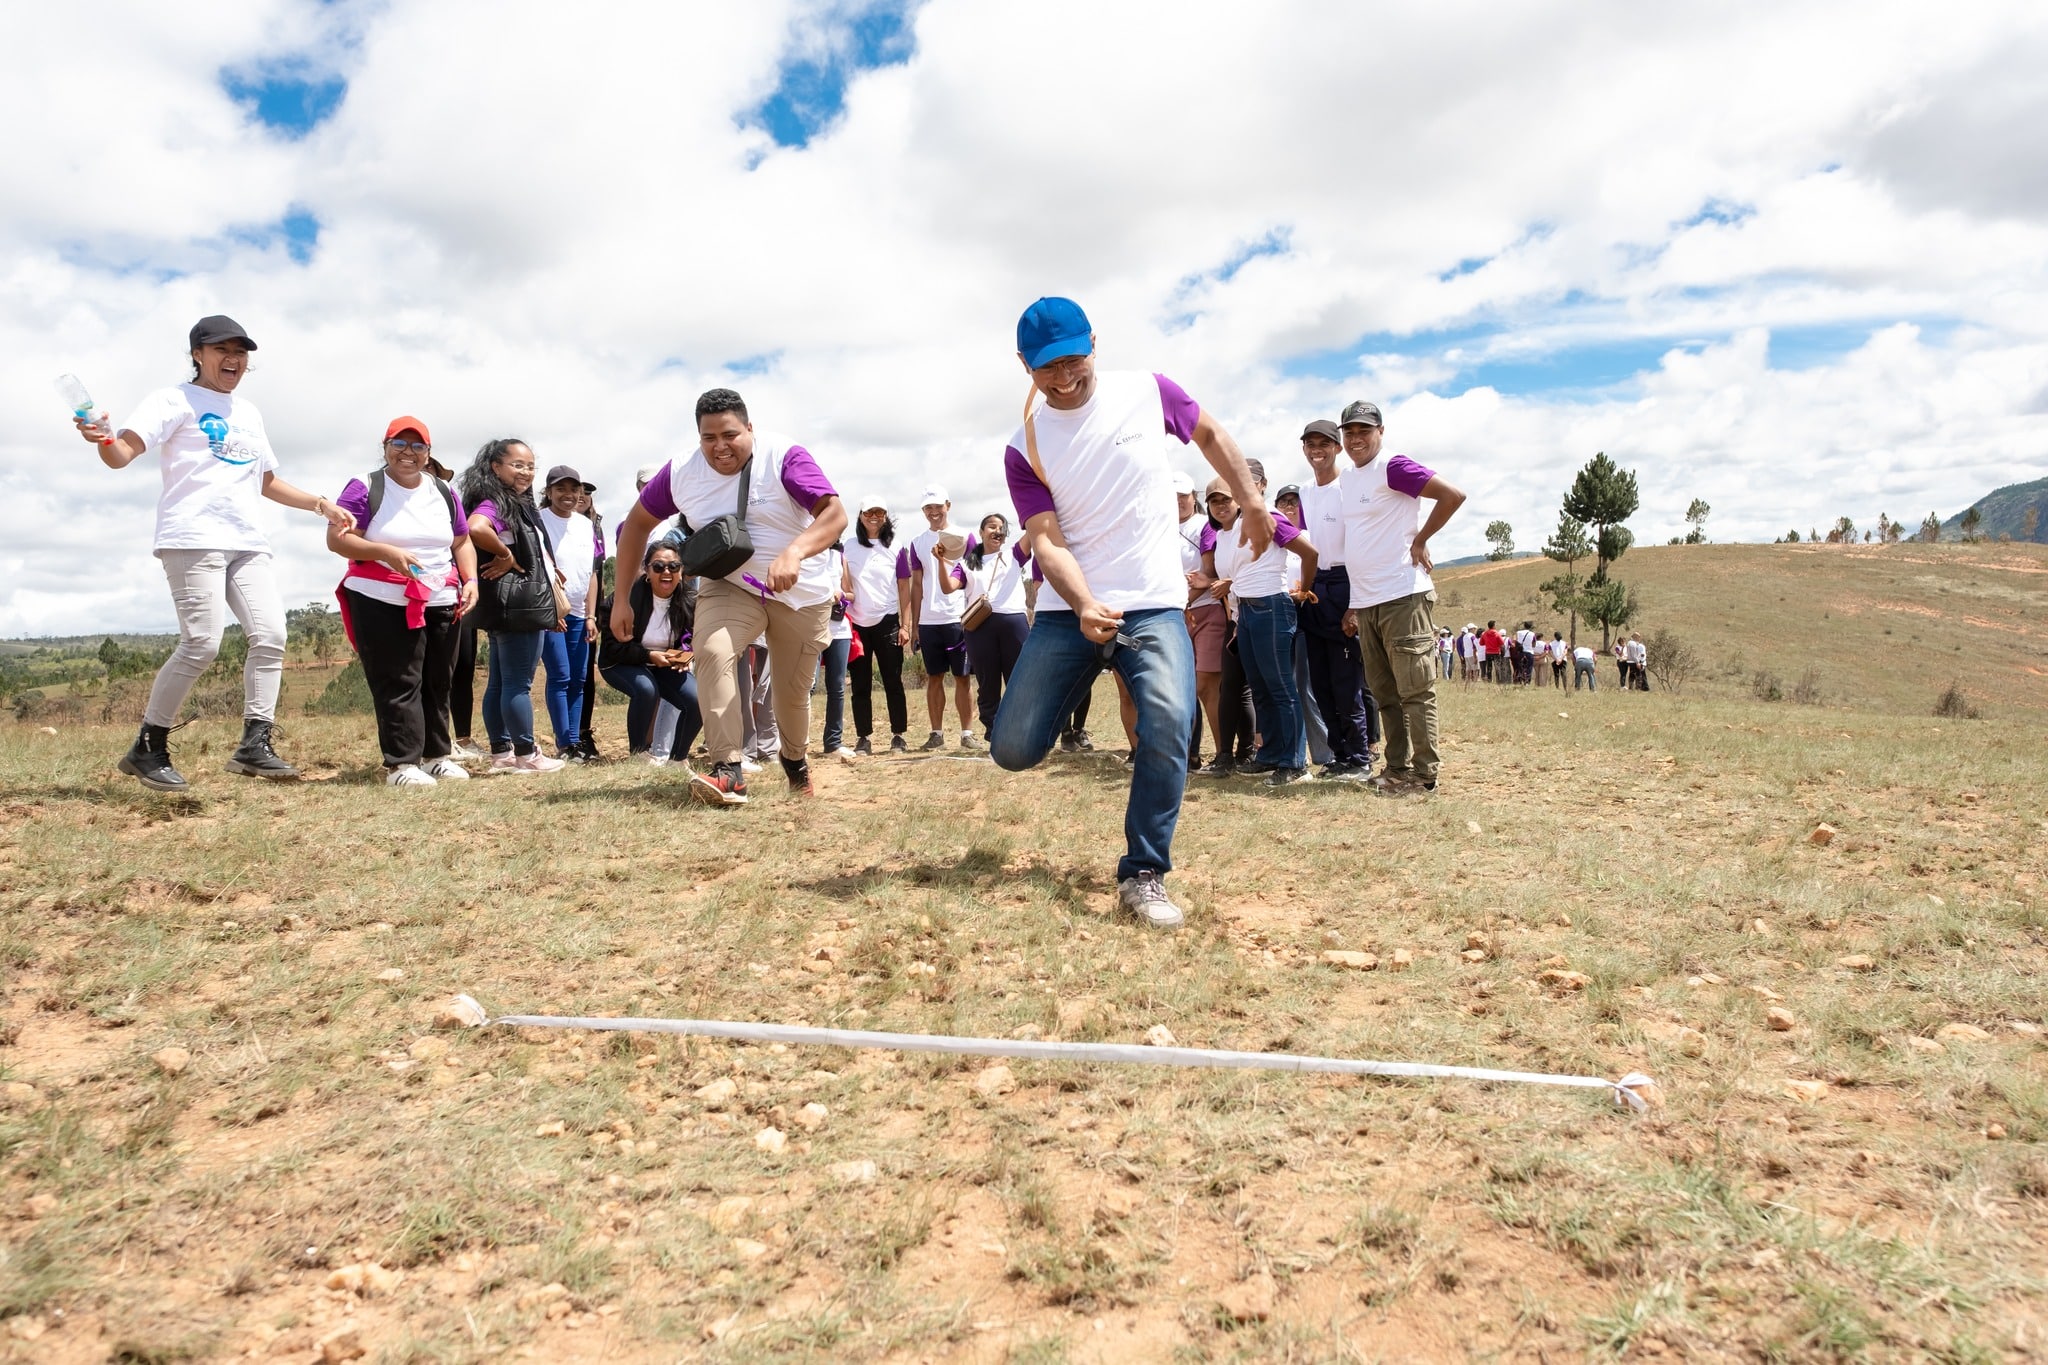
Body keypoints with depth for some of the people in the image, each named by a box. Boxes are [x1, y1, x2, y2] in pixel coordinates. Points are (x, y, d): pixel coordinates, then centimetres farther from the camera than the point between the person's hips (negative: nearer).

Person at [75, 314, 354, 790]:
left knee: (270, 637, -6)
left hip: (246, 543, 7)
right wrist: (103, 439, -31)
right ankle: (148, 748, -2)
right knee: (202, 643, -15)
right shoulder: (175, 399, 4)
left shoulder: (248, 413, 24)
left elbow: (268, 482, 31)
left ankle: (255, 745, -3)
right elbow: (122, 455, -9)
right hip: (193, 539, -7)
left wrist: (321, 505, 22)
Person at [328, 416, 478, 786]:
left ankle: (436, 755, 19)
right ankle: (401, 763, -6)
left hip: (441, 604, 5)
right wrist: (387, 553, -20)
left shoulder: (444, 492, 16)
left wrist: (470, 580, 4)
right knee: (397, 684, -9)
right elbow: (336, 538, -6)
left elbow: (462, 542, 20)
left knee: (438, 683, 8)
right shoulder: (365, 488, 0)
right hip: (383, 603, -5)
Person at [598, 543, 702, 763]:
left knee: (697, 700, -20)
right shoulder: (628, 596, -22)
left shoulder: (690, 599, -10)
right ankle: (638, 754, -13)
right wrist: (649, 656, -29)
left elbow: (690, 638, 7)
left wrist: (684, 655, -15)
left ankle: (677, 759, 2)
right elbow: (612, 646, -18)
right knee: (646, 689, -35)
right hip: (620, 663, -4)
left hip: (665, 664, 4)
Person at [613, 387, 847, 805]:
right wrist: (622, 599, 0)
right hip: (730, 585, 2)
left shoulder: (784, 457, -20)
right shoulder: (680, 473, -8)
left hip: (803, 592, -2)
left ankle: (794, 758, 39)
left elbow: (834, 514, -28)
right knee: (712, 651, -28)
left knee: (793, 692, 7)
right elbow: (637, 523, 4)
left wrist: (793, 553, -47)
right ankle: (728, 771, -29)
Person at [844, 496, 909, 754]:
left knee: (893, 682, 0)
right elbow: (844, 587, 8)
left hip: (887, 623, -1)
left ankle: (898, 736, 6)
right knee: (860, 685, 3)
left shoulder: (895, 548, 5)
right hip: (857, 624, 1)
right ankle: (864, 738, 8)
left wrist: (905, 625, -3)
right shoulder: (849, 548, 8)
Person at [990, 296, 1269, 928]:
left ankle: (1143, 876, -8)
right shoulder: (1025, 447, -1)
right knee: (1013, 749, -6)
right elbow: (1048, 541, -9)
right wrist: (1084, 606, -27)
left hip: (1154, 607, -1)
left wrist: (1253, 505, 15)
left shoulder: (1147, 392, 0)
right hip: (1069, 611, 1)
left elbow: (1210, 433, 19)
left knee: (1168, 730, -25)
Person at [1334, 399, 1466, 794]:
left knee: (1415, 689, -4)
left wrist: (1419, 541, -9)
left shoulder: (1394, 468, -8)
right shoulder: (1348, 479, 17)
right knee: (1384, 693, 11)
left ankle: (1424, 773, 0)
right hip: (1365, 603, 9)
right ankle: (1397, 768, 18)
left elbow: (1453, 495, -16)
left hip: (1402, 598, -9)